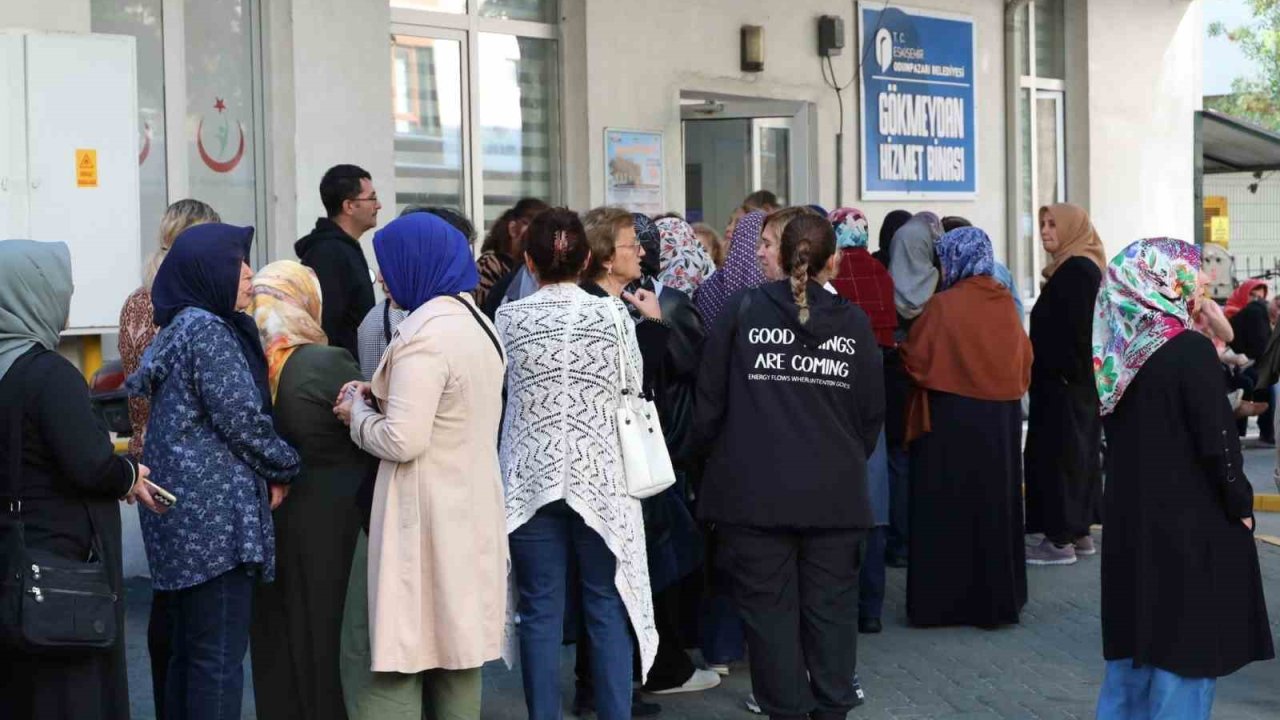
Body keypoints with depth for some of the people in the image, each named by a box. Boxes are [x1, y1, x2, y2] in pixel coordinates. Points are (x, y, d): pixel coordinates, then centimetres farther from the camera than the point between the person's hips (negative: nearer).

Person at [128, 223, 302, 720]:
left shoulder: (179, 328, 17)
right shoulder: (209, 330, -12)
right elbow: (240, 417, -16)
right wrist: (285, 468, 0)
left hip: (182, 514, 10)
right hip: (216, 512, -10)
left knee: (189, 650, 15)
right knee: (220, 656, -6)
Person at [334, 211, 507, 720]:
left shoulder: (423, 334, -18)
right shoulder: (477, 324, 12)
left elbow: (402, 442, -22)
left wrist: (358, 412, -4)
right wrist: (381, 399, 10)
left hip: (425, 519, -9)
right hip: (471, 512, 9)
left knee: (397, 655, -3)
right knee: (456, 649, 14)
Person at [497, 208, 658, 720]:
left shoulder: (508, 318, -4)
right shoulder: (613, 314, -4)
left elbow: (502, 388, 8)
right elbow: (634, 388, 6)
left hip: (531, 478, 0)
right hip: (600, 477, 0)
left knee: (540, 612, 6)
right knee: (608, 608, 7)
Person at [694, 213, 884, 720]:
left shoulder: (743, 311, -3)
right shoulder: (853, 322, 2)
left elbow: (710, 399, 0)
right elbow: (872, 412, 8)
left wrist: (714, 452, 16)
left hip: (755, 488, -2)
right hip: (834, 490, 2)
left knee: (769, 607, 5)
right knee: (830, 607, 11)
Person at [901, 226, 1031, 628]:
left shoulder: (943, 306, -14)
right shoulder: (1006, 305, 1)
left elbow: (916, 363, -10)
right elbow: (1025, 361, 8)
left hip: (950, 418, -5)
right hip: (1002, 419, 5)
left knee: (947, 508, 3)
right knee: (994, 504, 15)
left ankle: (943, 601, 7)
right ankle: (996, 598, 23)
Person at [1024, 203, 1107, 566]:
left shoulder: (1077, 270, -16)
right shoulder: (1074, 268, 16)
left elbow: (1074, 329, -23)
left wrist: (1062, 373, -23)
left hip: (1064, 380, -10)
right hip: (1073, 379, 10)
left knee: (1057, 454, -7)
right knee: (1076, 453, 12)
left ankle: (1061, 539, -5)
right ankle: (1079, 532, 18)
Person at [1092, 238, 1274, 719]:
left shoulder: (1118, 353, 3)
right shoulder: (1190, 349, -17)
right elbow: (1216, 441, -17)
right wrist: (1241, 505, -4)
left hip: (1131, 522, 7)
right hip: (1193, 524, -7)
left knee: (1135, 636, 16)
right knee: (1187, 643, 1)